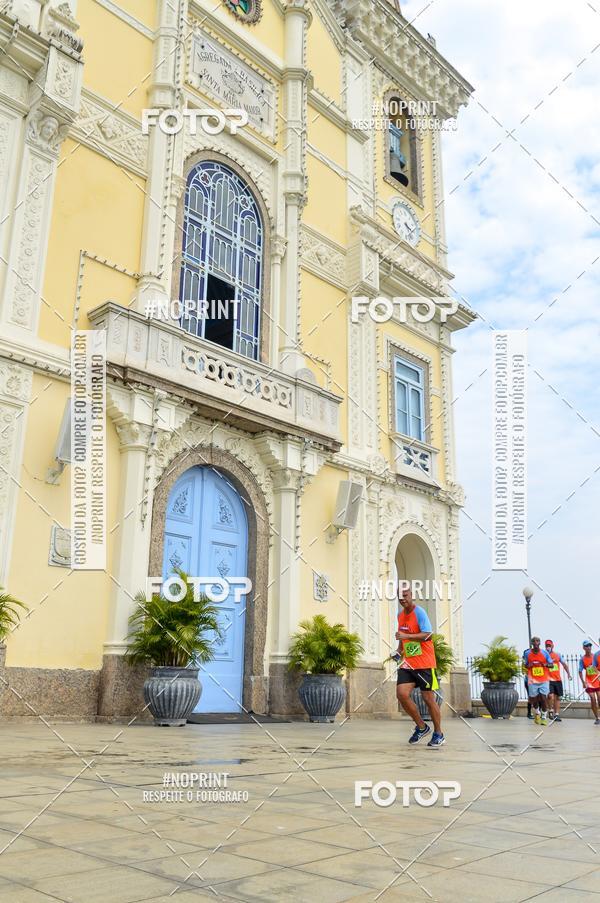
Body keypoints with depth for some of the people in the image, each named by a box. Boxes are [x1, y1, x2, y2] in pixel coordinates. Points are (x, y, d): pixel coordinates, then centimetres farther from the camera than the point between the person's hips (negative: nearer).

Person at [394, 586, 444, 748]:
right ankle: (421, 727, 12)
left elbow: (427, 634, -24)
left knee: (428, 698, 1)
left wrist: (406, 636, -32)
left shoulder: (419, 612, -13)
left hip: (424, 663, -6)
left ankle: (438, 735, 18)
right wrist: (400, 648, 10)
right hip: (407, 663, 6)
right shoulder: (400, 614, 10)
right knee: (401, 694, -8)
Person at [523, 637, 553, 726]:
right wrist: (529, 665, -12)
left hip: (544, 680, -1)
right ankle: (537, 713, 35)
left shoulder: (544, 652, -3)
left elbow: (551, 665, 3)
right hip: (533, 680, 1)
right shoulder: (527, 653, -1)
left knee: (543, 698, -9)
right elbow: (525, 665, 11)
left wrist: (546, 665, -19)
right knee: (534, 699, 5)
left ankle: (544, 717, 8)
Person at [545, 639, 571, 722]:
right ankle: (551, 711, 2)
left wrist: (568, 673, 12)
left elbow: (564, 664, 18)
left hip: (558, 679, 4)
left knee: (558, 697, 8)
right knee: (550, 696, -19)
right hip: (549, 680, -4)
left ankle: (557, 714, 16)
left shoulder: (558, 654, 9)